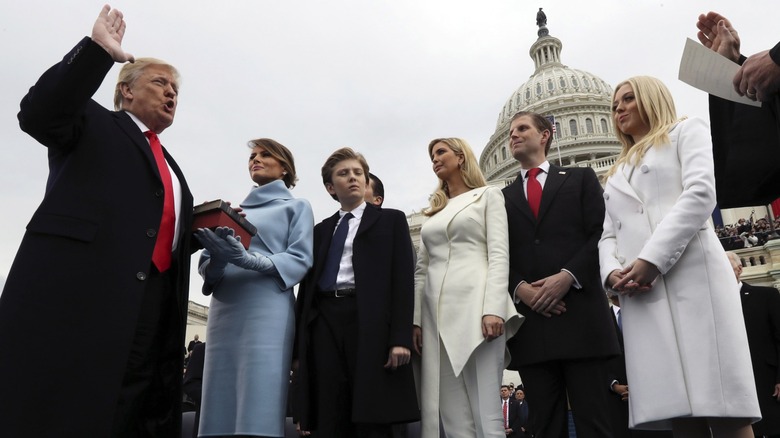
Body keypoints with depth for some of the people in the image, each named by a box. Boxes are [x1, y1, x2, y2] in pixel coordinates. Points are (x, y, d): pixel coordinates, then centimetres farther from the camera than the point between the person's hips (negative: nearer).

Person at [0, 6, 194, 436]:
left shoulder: (169, 164, 28)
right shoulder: (94, 122, 12)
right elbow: (37, 114, -10)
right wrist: (97, 49, -11)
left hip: (152, 302, 6)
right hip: (76, 287, -6)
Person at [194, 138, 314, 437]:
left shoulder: (297, 207, 12)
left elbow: (300, 259, -3)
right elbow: (206, 266, 16)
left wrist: (250, 260, -19)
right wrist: (218, 258, -9)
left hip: (267, 310, -4)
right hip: (223, 310, 5)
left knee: (258, 411, -11)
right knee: (219, 407, 1)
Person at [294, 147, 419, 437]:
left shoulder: (390, 220, 12)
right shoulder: (320, 230, 23)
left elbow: (403, 279, 1)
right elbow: (308, 286, 16)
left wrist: (400, 337, -11)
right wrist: (300, 345, 7)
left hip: (370, 324, -3)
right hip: (325, 324, 4)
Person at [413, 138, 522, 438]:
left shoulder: (488, 196, 10)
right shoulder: (433, 211, 23)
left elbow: (498, 255, -3)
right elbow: (421, 270, 17)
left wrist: (494, 309, -16)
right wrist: (416, 319, 7)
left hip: (474, 305, -4)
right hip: (437, 313, 5)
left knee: (485, 412, -8)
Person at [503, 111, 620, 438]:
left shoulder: (580, 178, 14)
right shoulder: (503, 197, 19)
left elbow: (600, 234, 1)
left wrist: (567, 276, -13)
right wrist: (521, 289, -9)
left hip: (580, 313, -2)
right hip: (529, 319, 2)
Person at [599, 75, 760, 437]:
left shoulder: (686, 132, 15)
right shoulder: (616, 174, 30)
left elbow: (701, 193, -4)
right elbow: (608, 236, 20)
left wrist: (652, 259, -14)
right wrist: (612, 272, -4)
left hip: (691, 275, -4)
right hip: (639, 292, 5)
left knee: (723, 409, -10)